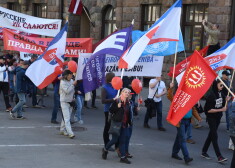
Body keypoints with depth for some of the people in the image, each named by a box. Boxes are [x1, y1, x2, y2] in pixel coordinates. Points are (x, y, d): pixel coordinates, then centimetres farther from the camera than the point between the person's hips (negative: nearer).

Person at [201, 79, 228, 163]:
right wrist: (221, 110, -21)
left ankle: (204, 152, 27)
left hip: (218, 117, 8)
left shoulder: (220, 93, 2)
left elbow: (222, 104, 13)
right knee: (214, 136, -6)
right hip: (211, 118, -8)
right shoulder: (211, 95, -19)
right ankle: (219, 156, -7)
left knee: (211, 134, 15)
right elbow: (209, 110, -19)